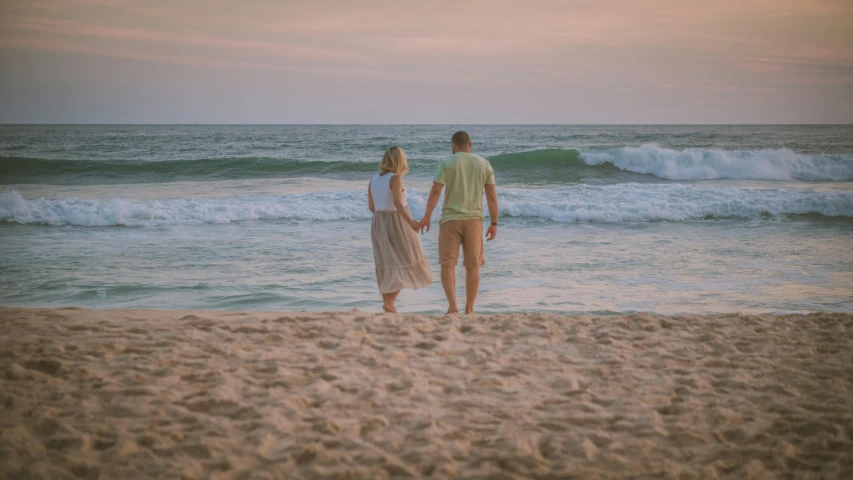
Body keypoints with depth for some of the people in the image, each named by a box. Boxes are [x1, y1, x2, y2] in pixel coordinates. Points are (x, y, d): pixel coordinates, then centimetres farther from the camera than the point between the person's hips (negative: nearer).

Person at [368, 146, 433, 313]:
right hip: (397, 222, -6)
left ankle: (387, 301, 12)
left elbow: (371, 206, 11)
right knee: (404, 262, 1)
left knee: (386, 266, 12)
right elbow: (397, 203, -24)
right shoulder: (395, 178, -13)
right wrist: (410, 221, -32)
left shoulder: (373, 179, 6)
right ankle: (390, 302, -12)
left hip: (379, 224, 6)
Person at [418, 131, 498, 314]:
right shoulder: (484, 164, 5)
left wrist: (426, 217, -4)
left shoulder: (447, 162, -3)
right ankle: (469, 309, 13)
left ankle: (452, 305, -17)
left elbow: (435, 191, -10)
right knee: (472, 266, 10)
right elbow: (492, 197, 3)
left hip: (450, 219, -2)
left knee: (447, 264, 0)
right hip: (474, 219, 2)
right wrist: (494, 224, 8)